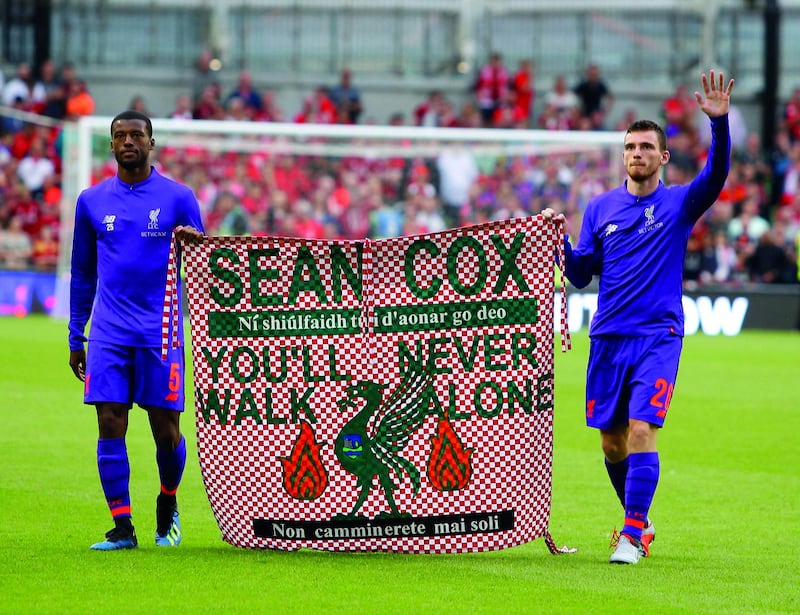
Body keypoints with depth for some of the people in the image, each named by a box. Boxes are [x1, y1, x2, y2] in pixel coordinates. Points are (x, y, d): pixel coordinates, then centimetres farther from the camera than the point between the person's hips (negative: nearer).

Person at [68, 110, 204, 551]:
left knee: (166, 429, 0)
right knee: (110, 426, -6)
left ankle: (168, 506, 27)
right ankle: (122, 527, 0)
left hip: (160, 332, -2)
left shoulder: (178, 198, 4)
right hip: (108, 333, 2)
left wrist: (192, 244, -17)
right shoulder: (91, 201, 10)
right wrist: (75, 338, 15)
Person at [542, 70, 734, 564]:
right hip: (608, 337, 4)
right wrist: (561, 242, -7)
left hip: (658, 336, -4)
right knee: (612, 440, 8)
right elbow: (581, 275, 11)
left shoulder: (678, 203, 2)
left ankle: (633, 536, -16)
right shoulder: (601, 208, 11)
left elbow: (716, 176, -18)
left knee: (641, 430, -16)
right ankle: (639, 522, 27)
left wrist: (719, 122, -30)